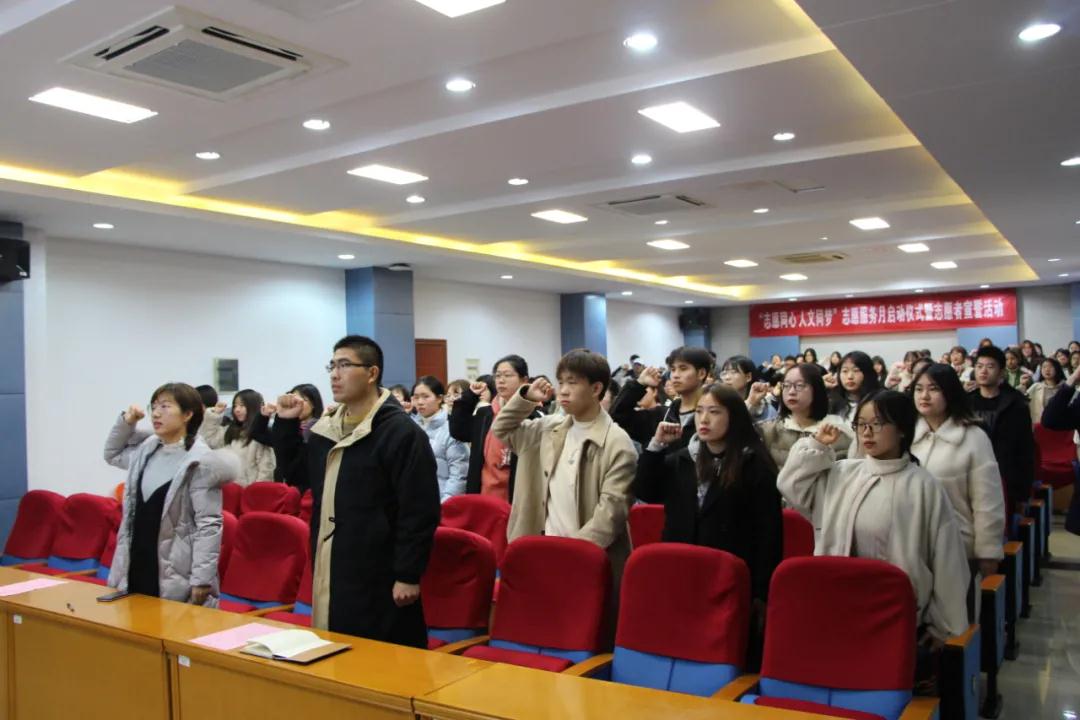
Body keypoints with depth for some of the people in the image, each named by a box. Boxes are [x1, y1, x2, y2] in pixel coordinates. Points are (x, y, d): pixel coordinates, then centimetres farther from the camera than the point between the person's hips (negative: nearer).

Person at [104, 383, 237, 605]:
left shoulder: (200, 462, -16)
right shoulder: (147, 450, 7)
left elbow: (209, 525, -17)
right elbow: (112, 454, 29)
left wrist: (201, 579, -19)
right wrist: (125, 422, 10)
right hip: (137, 563, 7)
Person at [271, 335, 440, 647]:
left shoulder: (401, 432, -16)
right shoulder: (328, 428, 10)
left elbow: (419, 512, -18)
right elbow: (298, 473, 24)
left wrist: (409, 575, -19)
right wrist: (286, 423, 11)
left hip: (379, 577, -8)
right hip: (329, 571, 8)